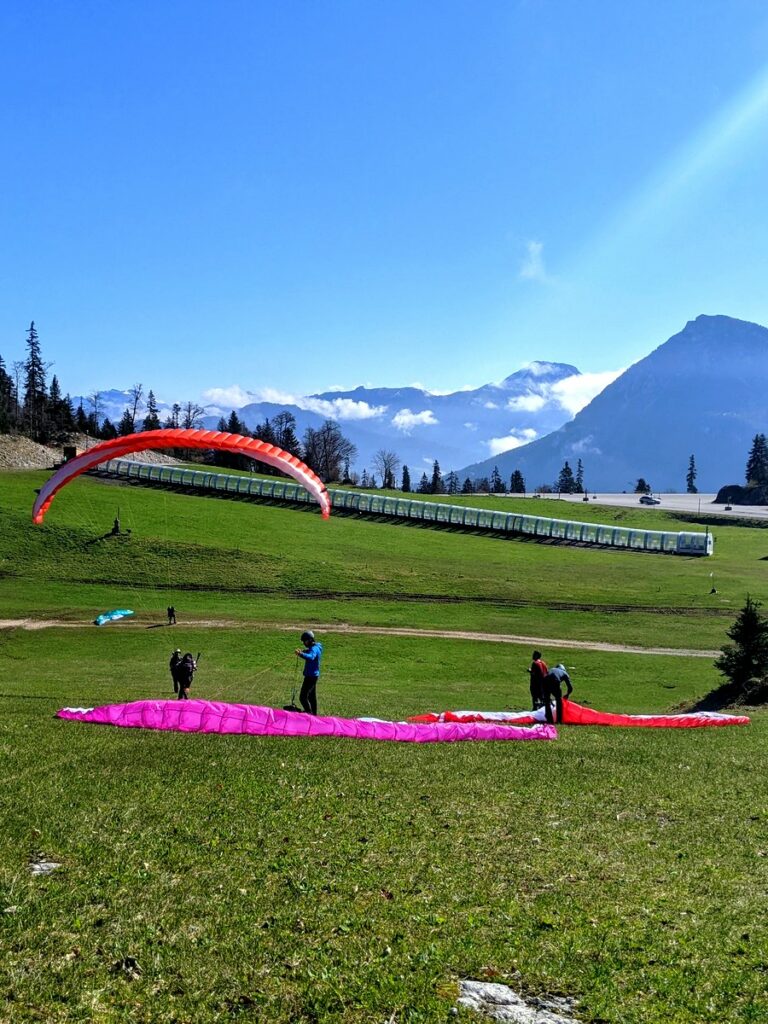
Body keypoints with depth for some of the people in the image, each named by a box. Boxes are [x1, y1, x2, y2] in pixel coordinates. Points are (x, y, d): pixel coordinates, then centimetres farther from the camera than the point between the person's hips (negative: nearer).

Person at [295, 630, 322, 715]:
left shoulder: (314, 649, -23)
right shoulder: (315, 647, 9)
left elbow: (311, 657, -43)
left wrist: (301, 654, -58)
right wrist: (302, 651, 5)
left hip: (311, 676, -11)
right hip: (313, 675, 11)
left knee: (303, 697, -11)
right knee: (312, 696, 22)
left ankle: (309, 714, -10)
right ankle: (314, 714, 32)